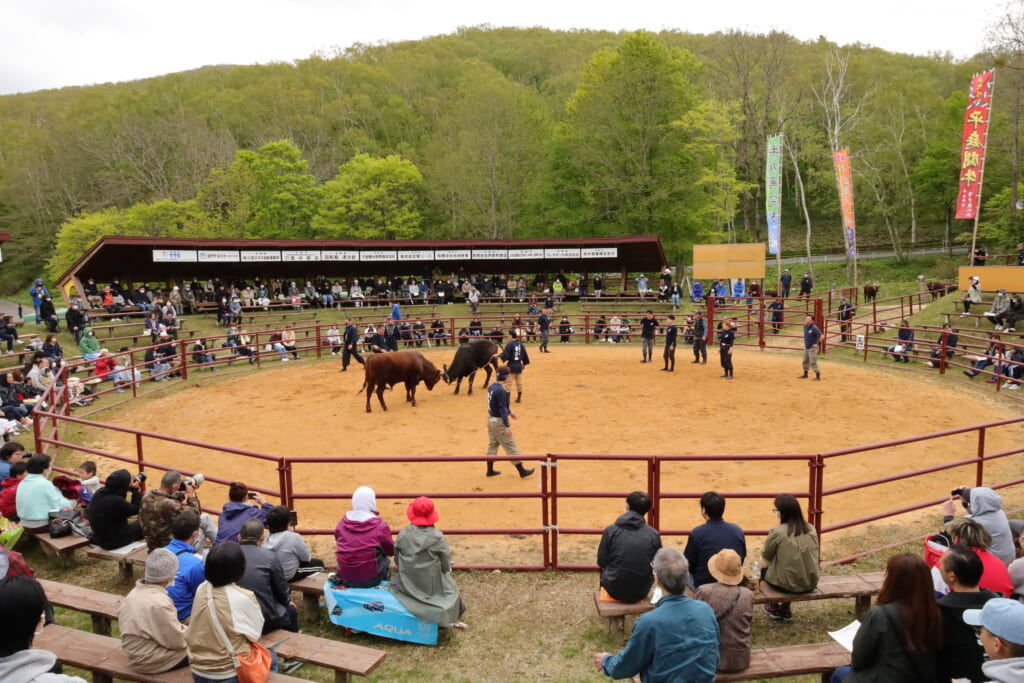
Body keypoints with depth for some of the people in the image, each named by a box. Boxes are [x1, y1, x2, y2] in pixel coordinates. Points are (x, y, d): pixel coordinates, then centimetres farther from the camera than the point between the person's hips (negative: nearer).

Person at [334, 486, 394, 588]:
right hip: (370, 580, -3)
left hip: (345, 579, 3)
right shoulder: (380, 525, -14)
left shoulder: (342, 522, -4)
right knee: (386, 560, 24)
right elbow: (391, 551, 0)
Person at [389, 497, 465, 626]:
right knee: (450, 584, 28)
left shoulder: (403, 533, -11)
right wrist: (446, 569, 13)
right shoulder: (437, 536, -18)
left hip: (406, 583, 2)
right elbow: (446, 566, -10)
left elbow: (396, 560, -1)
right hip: (432, 586, -2)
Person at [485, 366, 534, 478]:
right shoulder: (501, 391, -23)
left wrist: (509, 411, 30)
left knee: (493, 444, 18)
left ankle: (490, 470, 26)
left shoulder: (491, 387, 5)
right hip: (499, 421, -9)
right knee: (510, 445, 0)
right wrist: (507, 426, -22)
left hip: (490, 419, 9)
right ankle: (521, 471, 8)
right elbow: (502, 408, -24)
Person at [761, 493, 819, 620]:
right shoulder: (811, 529, -1)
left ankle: (774, 608, 35)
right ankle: (785, 609, 39)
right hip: (810, 584, 5)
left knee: (765, 570, 22)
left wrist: (763, 567, 16)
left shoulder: (777, 531, -17)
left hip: (788, 584, -5)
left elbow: (764, 560, -6)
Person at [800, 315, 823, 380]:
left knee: (813, 362, -10)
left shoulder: (814, 328, -22)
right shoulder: (805, 326, 3)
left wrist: (818, 343, -21)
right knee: (805, 361, 19)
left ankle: (818, 376, -3)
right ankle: (805, 374, 34)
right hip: (806, 347, 9)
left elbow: (822, 336, -26)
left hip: (812, 348, -9)